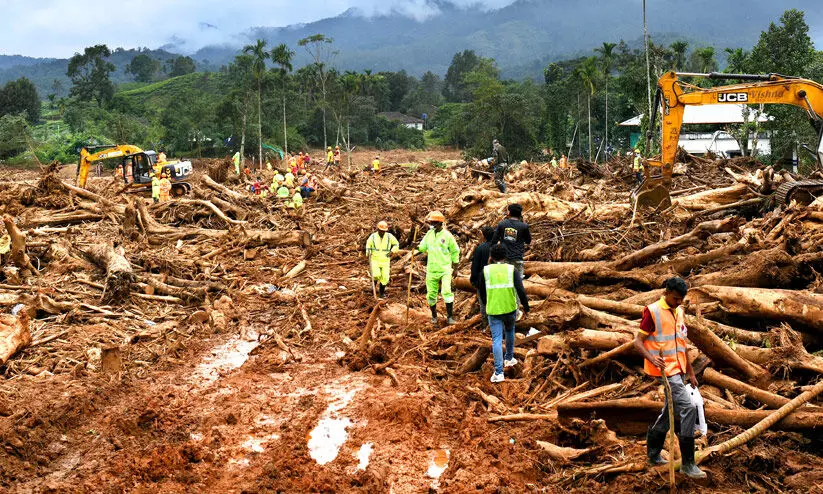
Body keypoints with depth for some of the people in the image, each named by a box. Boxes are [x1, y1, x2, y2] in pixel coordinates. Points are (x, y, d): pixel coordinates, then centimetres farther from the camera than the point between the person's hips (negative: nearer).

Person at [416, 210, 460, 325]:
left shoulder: (447, 235, -6)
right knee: (431, 294, 8)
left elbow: (455, 251, 3)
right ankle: (434, 316, 24)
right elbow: (423, 247, 11)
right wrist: (417, 247, -12)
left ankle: (450, 316, -7)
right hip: (431, 270, 4)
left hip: (445, 269, -4)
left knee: (446, 292, -15)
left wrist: (455, 267, 3)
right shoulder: (429, 234, 6)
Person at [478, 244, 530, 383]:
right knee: (510, 331, 29)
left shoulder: (486, 270, -1)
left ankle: (498, 372, -10)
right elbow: (521, 290, -12)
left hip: (493, 310, -1)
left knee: (497, 339, -1)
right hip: (510, 308, 1)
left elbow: (481, 291, 9)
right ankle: (509, 358, 42)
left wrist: (486, 303, 27)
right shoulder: (512, 270, -3)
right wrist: (526, 306, 0)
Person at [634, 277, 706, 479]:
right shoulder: (653, 311, -9)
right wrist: (652, 358, -28)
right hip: (665, 370, -8)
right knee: (688, 408, -18)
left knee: (671, 411, 15)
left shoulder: (680, 312, 14)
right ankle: (687, 464, -13)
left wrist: (690, 372, 20)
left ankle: (653, 455, 29)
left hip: (678, 370, 9)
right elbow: (638, 341, -10)